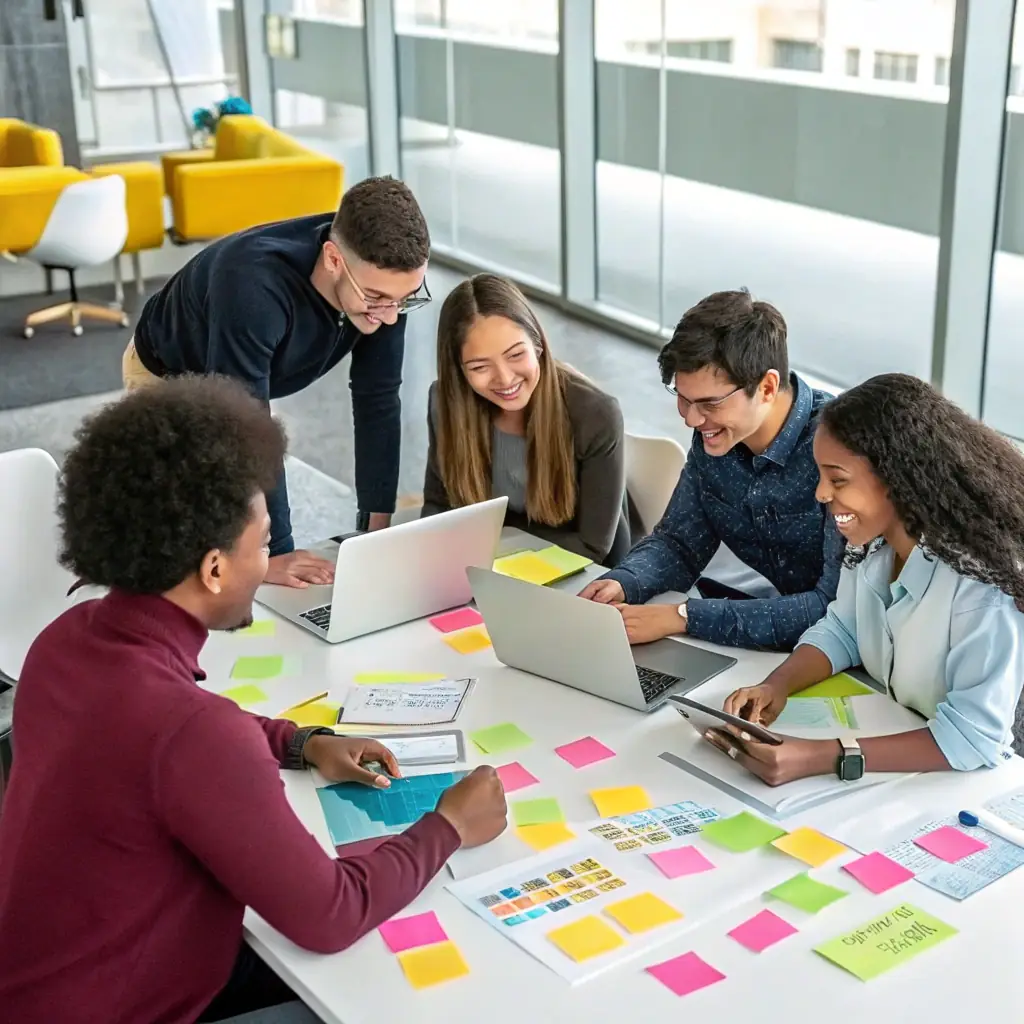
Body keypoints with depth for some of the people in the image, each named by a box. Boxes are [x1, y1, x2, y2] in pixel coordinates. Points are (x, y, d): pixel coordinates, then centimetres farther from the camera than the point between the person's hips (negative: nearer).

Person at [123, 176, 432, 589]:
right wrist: (274, 553, -42)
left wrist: (377, 526, -22)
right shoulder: (253, 286, -46)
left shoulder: (383, 278, -28)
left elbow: (377, 400, -20)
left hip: (244, 379, 5)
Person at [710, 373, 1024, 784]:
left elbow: (974, 739, -28)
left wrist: (824, 758, -35)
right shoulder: (871, 540, -5)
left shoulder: (985, 580, -27)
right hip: (882, 734, 6)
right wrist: (777, 685, -11)